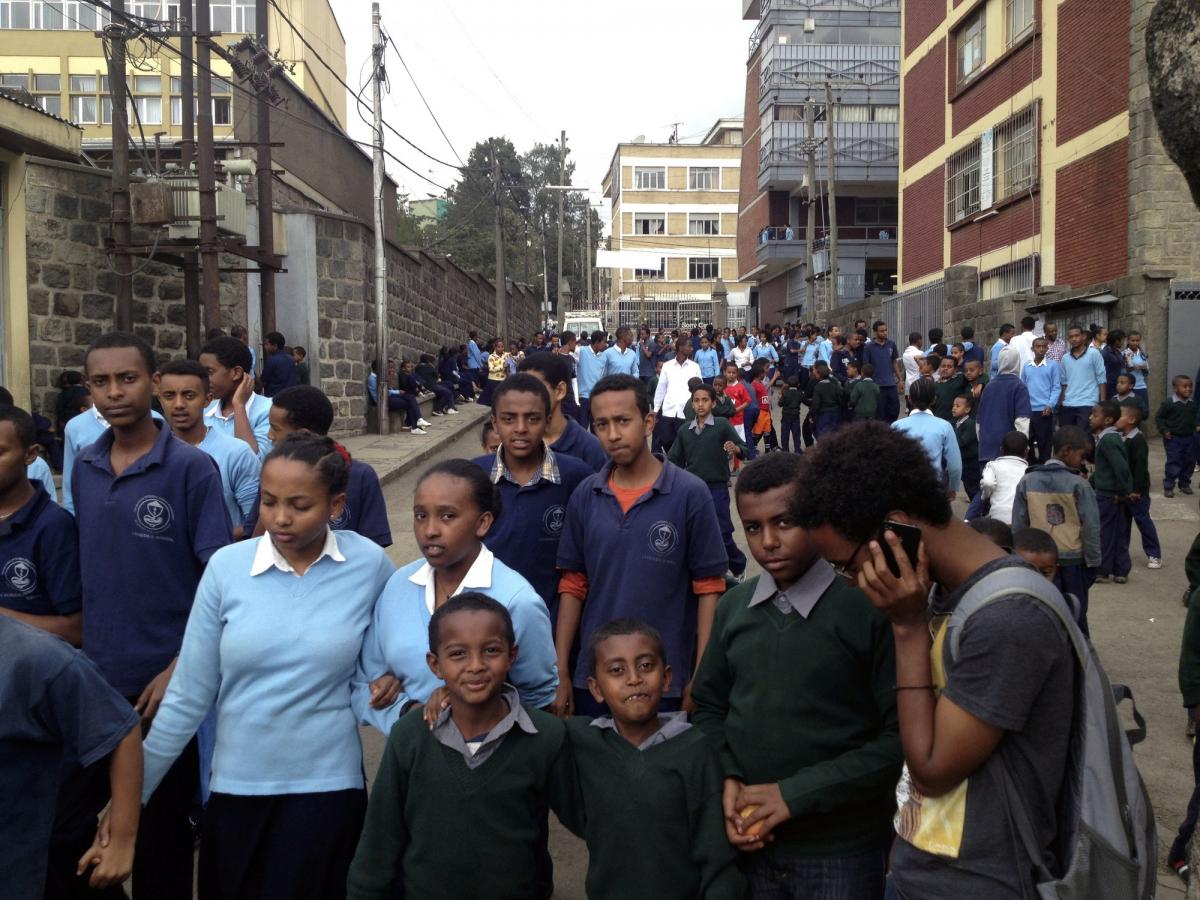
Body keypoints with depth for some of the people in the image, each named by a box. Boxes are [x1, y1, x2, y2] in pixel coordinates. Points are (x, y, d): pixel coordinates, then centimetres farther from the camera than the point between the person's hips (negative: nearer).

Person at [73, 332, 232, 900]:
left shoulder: (191, 468, -11)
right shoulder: (84, 468, 4)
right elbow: (86, 570, 12)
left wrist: (181, 669, -16)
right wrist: (85, 650, 4)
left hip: (166, 681, -5)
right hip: (97, 677, 5)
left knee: (161, 821, 9)